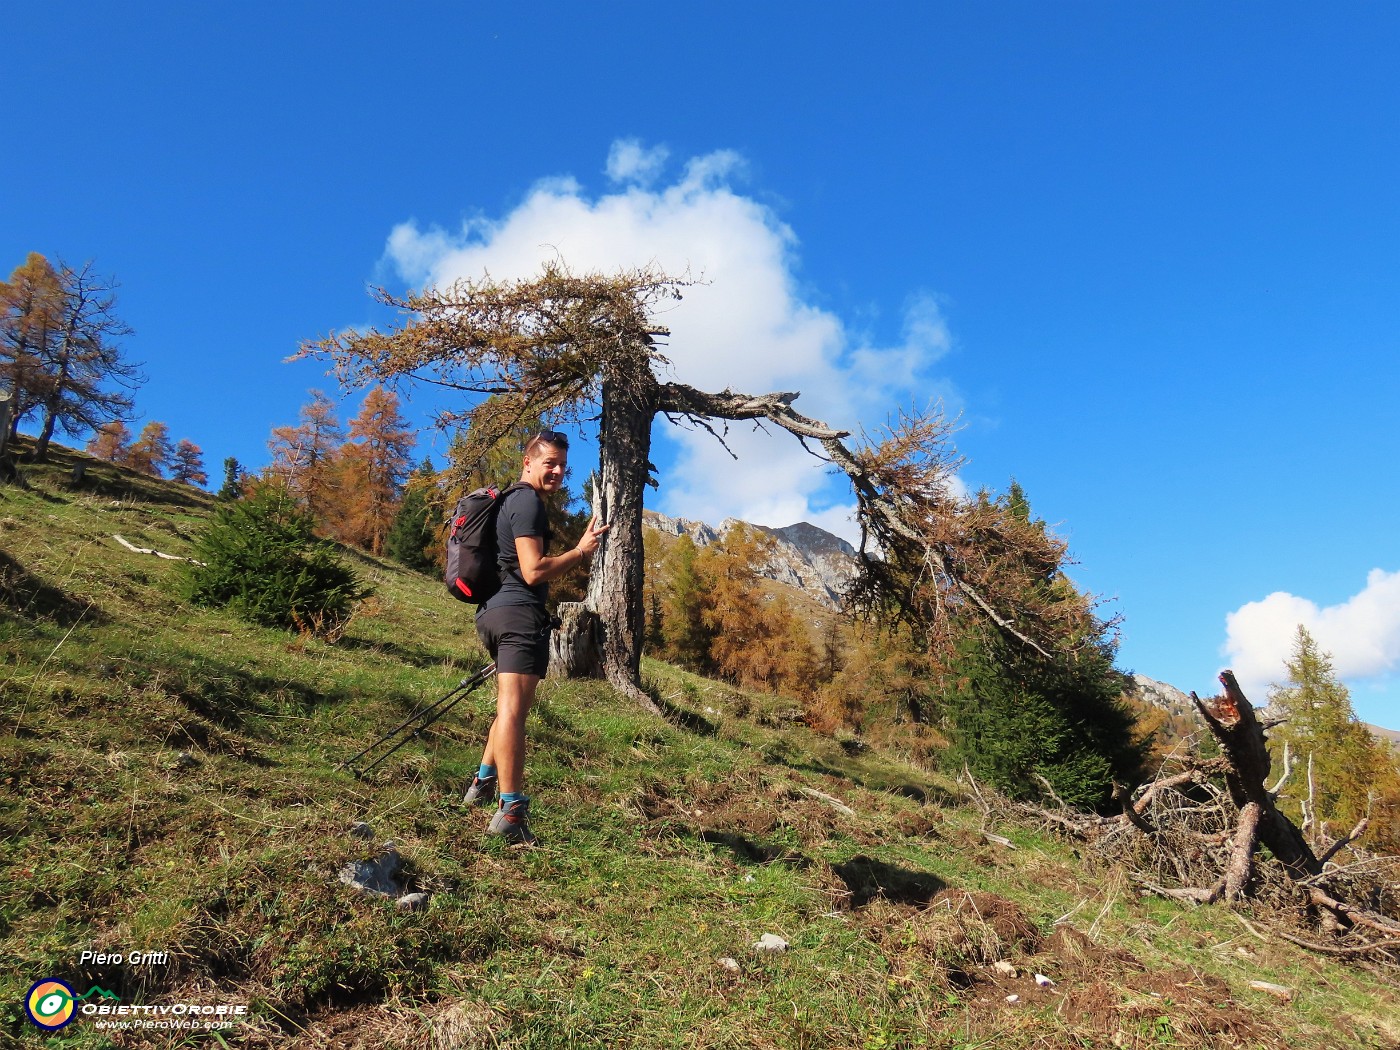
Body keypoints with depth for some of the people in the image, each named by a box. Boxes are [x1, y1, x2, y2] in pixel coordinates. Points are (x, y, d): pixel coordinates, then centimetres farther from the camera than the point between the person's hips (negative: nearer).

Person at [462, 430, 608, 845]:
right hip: (521, 613, -11)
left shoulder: (512, 500, 23)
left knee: (511, 706, 23)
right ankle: (510, 811, -16)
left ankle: (484, 783, 32)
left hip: (497, 612, 11)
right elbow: (534, 571, -18)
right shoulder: (529, 502, -9)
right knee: (513, 708, -14)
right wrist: (581, 551, -9)